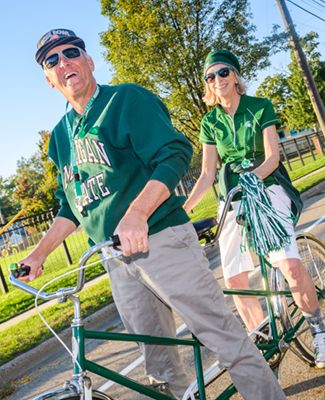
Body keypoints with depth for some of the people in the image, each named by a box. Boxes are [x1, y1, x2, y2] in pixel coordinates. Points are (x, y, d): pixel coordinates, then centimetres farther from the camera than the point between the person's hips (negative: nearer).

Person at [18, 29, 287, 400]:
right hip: (117, 259, 6)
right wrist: (39, 252, 9)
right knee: (158, 362, 13)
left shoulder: (126, 99, -3)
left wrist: (137, 212, -31)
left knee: (227, 339, -4)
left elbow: (175, 153, -16)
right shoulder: (61, 135, 15)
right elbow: (71, 205, 21)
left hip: (161, 240, -6)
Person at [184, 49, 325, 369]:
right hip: (233, 200, 4)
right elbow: (207, 174, 4)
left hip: (267, 189, -3)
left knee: (290, 264, -23)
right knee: (234, 279, -4)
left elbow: (272, 156, -9)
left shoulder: (260, 107, -1)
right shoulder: (210, 122, 7)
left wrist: (252, 176, -30)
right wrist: (184, 208, -8)